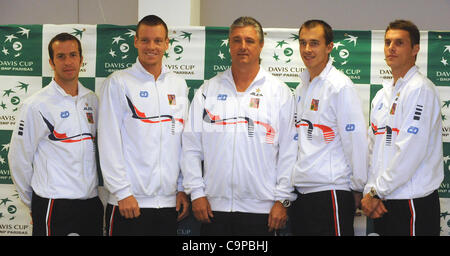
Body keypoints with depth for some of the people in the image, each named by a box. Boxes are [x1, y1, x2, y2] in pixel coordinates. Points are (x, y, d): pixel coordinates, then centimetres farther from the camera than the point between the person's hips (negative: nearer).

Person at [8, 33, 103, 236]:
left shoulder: (92, 100, 10)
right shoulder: (36, 105, -8)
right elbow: (18, 159, -5)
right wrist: (35, 204, 3)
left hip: (91, 201, 6)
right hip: (54, 204, -5)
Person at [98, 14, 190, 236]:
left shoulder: (179, 86, 12)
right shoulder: (118, 83, -2)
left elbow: (185, 142, 14)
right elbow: (109, 143, -7)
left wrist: (183, 189, 8)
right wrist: (123, 192, -12)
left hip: (169, 203, 4)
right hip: (129, 202, -4)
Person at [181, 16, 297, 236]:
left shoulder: (280, 92, 4)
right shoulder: (208, 90, 9)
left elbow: (289, 152, 2)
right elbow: (191, 146, 7)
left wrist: (282, 200, -4)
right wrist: (196, 192, 0)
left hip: (260, 209, -1)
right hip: (214, 206, 2)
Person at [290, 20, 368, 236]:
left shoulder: (340, 85, -10)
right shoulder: (301, 88, 15)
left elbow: (356, 139, -11)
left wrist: (357, 188, -8)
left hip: (331, 191, -8)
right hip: (301, 190, 8)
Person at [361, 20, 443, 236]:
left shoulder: (420, 89, -11)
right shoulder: (383, 94, 15)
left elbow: (411, 152, -18)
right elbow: (373, 148, 13)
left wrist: (376, 192, -13)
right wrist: (370, 190, -1)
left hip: (412, 202, -7)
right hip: (382, 203, 8)